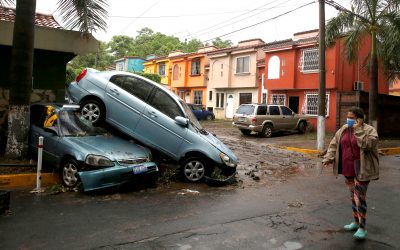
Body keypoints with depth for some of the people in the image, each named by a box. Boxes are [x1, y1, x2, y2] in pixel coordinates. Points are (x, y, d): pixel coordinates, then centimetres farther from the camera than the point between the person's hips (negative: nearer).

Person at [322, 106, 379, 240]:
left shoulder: (369, 130, -9)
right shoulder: (344, 129, 7)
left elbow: (367, 144, -26)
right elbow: (334, 144, 6)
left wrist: (358, 129, -25)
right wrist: (329, 158, -8)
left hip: (362, 170, -6)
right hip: (348, 169, 6)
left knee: (360, 196, -6)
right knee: (353, 195, 16)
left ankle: (362, 228, 4)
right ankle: (356, 221, 29)